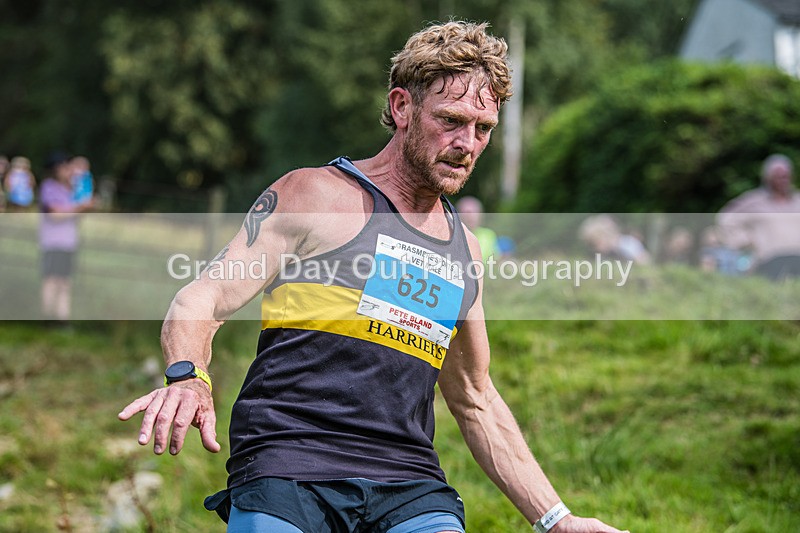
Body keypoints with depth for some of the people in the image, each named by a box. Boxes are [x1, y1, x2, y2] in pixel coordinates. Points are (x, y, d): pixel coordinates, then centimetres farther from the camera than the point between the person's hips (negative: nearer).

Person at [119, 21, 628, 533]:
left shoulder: (465, 249, 21)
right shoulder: (315, 195, 5)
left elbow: (476, 401, 29)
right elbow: (201, 301, -2)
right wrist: (188, 377, -24)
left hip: (408, 485, 4)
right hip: (286, 464, -3)